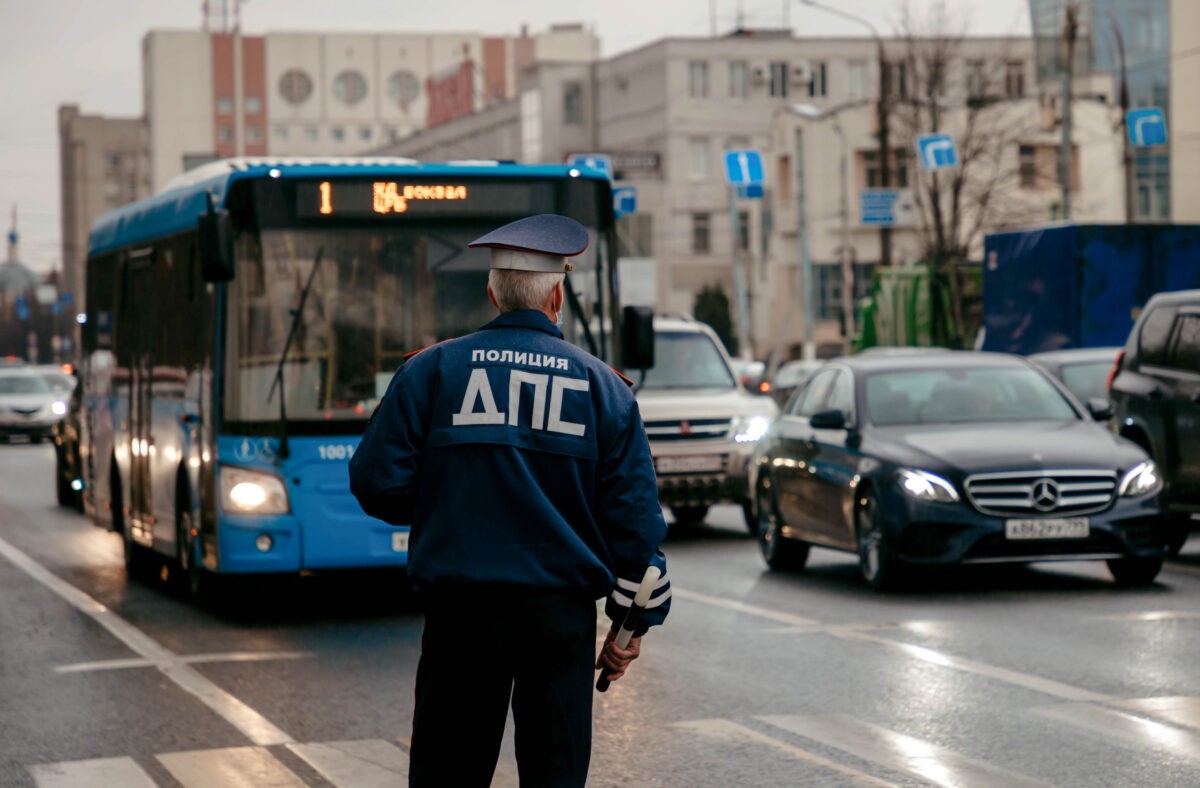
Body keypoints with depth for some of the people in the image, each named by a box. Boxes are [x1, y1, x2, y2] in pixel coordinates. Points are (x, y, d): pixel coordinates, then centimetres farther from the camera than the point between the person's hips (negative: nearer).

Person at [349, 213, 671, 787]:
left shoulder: (431, 370, 1)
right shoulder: (603, 387, 4)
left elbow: (377, 484, -2)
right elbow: (636, 517, 2)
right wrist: (633, 623, 10)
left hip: (460, 607, 0)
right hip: (562, 611, 0)